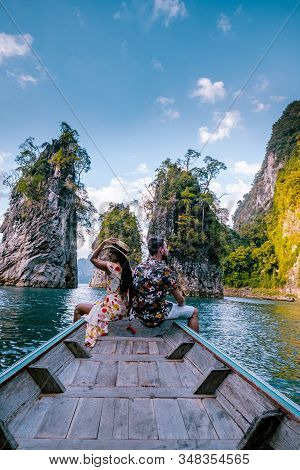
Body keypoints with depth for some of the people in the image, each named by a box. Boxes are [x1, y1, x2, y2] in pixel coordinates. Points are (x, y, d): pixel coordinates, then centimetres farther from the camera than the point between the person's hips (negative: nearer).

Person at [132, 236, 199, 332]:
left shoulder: (139, 267, 2)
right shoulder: (165, 270, -18)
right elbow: (180, 300, -9)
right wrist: (182, 303, 15)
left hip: (138, 313, 8)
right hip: (156, 316, -7)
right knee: (194, 312, 11)